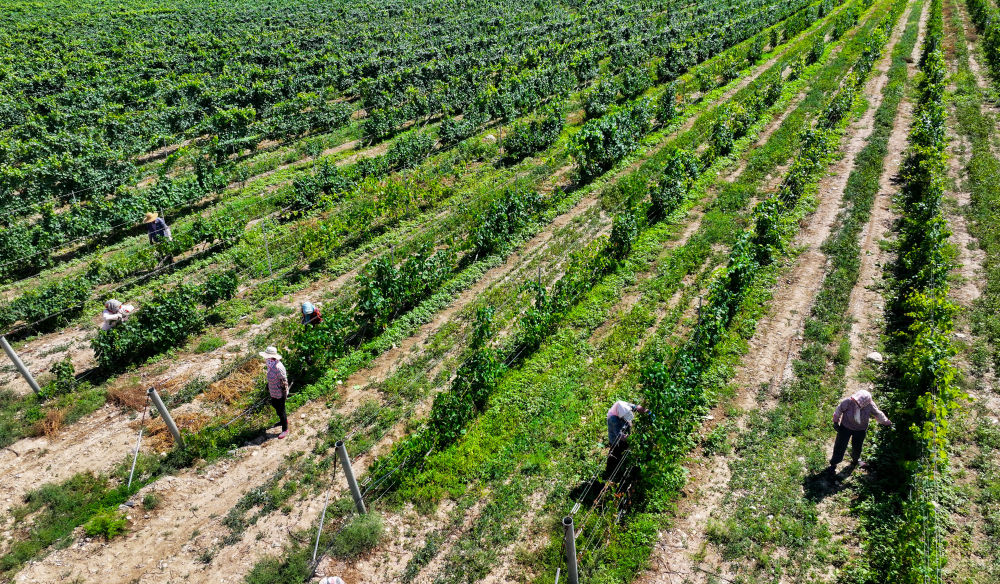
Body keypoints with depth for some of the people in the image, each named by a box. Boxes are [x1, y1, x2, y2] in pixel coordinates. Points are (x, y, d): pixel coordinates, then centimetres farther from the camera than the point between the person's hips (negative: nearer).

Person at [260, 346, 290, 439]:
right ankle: (285, 420, 54)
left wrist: (284, 393, -18)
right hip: (273, 391, 9)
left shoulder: (278, 367, -33)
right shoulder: (270, 364, -5)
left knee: (280, 411, 5)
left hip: (279, 393, -9)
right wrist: (268, 386, 21)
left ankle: (285, 430, 23)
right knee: (274, 404, 29)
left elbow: (284, 381, -25)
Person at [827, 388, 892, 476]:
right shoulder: (848, 401, -34)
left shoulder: (870, 405, -28)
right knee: (840, 446, 5)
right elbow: (838, 410, -14)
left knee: (857, 447, 20)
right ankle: (833, 464, 23)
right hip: (846, 427, -1)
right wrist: (836, 422, -4)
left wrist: (888, 423, 9)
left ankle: (856, 460, 51)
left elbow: (878, 415, -6)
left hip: (860, 430, 2)